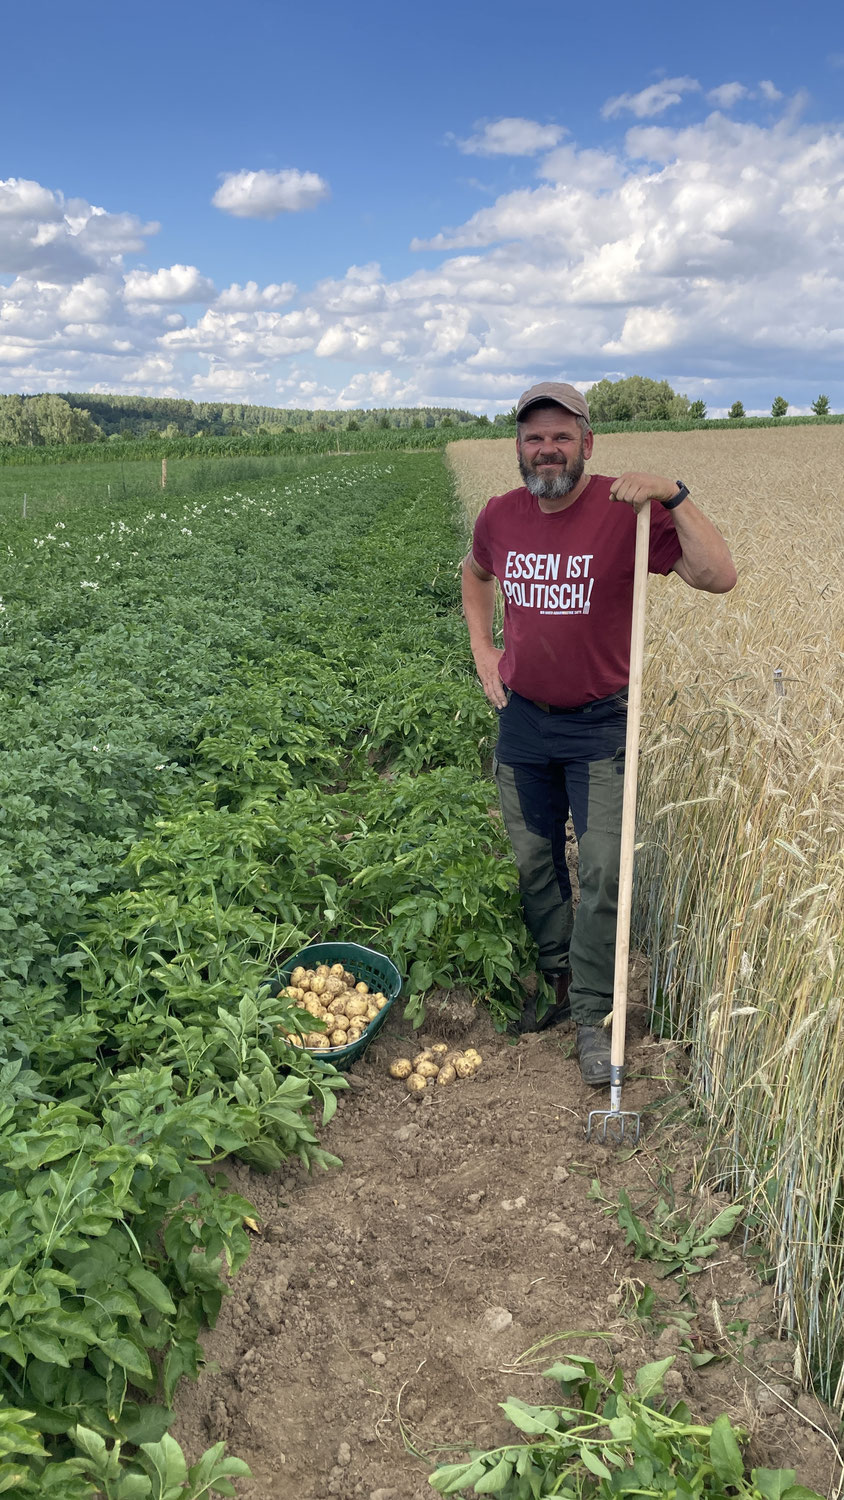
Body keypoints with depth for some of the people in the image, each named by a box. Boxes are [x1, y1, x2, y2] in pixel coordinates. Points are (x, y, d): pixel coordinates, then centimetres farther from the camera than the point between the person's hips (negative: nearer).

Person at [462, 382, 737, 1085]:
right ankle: (556, 979, 36)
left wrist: (674, 495, -34)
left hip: (600, 725, -4)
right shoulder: (501, 515, -2)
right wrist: (482, 649, 10)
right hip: (522, 719, 4)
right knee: (535, 865, 15)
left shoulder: (626, 511, -16)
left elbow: (720, 577, -26)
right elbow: (475, 573, 22)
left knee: (603, 874, -4)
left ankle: (592, 1015, 13)